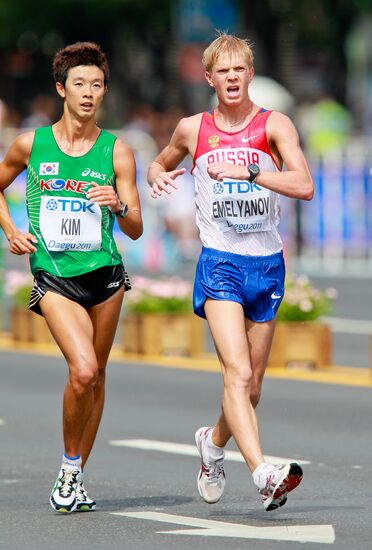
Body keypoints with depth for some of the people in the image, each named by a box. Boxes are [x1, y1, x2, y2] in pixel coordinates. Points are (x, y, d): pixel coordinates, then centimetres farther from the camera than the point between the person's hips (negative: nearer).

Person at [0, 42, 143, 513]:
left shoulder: (117, 151, 0)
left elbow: (136, 230, 1)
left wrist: (119, 205, -19)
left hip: (104, 272, 2)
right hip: (53, 275, -2)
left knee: (96, 376, 8)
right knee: (82, 370, -20)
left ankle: (77, 475, 24)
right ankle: (69, 468, 0)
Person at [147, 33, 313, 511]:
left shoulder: (274, 125, -2)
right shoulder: (192, 129, 5)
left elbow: (304, 186, -17)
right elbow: (160, 163, 27)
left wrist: (248, 172, -27)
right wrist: (158, 176, 4)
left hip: (266, 264, 1)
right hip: (219, 262, -1)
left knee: (251, 386, 12)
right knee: (237, 373, -21)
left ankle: (214, 442, 42)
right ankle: (262, 473, -34)